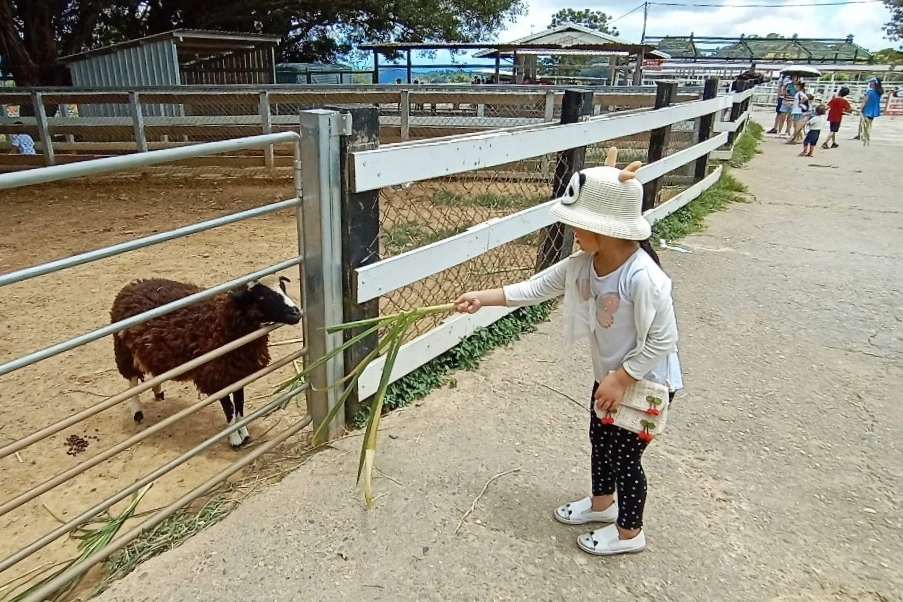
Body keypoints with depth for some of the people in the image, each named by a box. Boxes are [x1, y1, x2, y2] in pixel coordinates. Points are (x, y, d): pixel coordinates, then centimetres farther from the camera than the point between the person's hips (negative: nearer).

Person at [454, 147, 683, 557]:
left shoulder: (643, 277, -35)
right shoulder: (583, 264, -12)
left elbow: (662, 341, -28)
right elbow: (537, 287, -4)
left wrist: (621, 380, -23)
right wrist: (483, 298, -6)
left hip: (644, 383, -8)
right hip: (610, 376, 8)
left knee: (625, 456, 10)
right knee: (600, 441, 25)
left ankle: (629, 532, 35)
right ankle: (602, 502, 52)